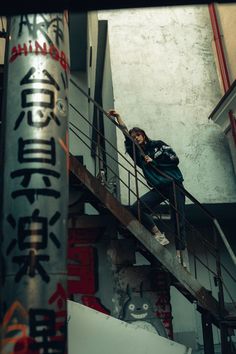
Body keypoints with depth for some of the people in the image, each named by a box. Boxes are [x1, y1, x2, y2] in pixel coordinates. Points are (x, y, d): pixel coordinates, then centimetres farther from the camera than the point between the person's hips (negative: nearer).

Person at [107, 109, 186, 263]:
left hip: (173, 184, -3)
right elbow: (126, 134, 5)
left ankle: (180, 253, -6)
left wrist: (154, 161, -3)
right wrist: (118, 117, 1)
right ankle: (159, 235, -10)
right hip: (158, 188, 3)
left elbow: (175, 159, -1)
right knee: (136, 208, -18)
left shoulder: (158, 145, 8)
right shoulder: (137, 153, 14)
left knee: (178, 218, -8)